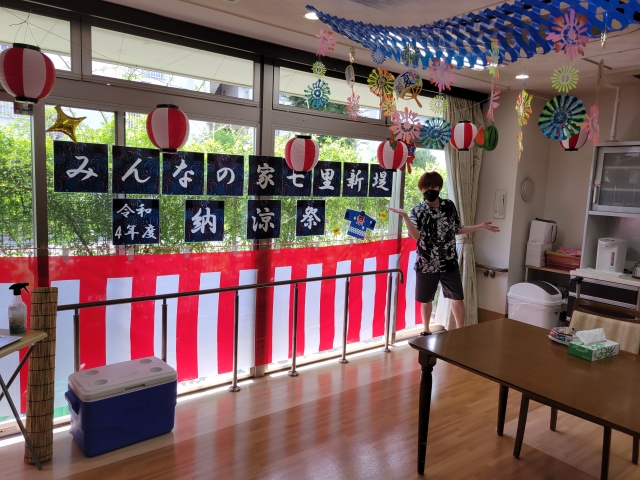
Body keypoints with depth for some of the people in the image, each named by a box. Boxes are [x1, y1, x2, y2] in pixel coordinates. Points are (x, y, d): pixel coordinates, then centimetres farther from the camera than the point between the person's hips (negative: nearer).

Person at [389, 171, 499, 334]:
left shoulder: (449, 206, 2)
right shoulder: (417, 211, -8)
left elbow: (457, 230, 12)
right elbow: (416, 236, -22)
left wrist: (481, 226, 8)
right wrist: (405, 217, -34)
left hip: (449, 262, 2)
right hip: (427, 263, -2)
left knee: (457, 298, 6)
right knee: (426, 300, 12)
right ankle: (426, 331, 31)